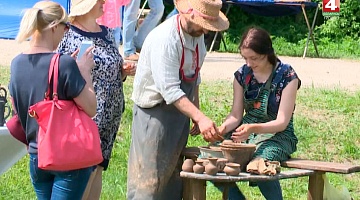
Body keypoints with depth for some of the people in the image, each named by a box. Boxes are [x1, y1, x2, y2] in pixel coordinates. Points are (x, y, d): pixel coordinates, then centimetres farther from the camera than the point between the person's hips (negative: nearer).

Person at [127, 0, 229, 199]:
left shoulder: (197, 34, 3)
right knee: (149, 182, -7)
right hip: (155, 113, -8)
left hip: (180, 110, 8)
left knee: (173, 179, 12)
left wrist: (196, 112, 15)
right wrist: (200, 117, -32)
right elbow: (170, 90, -27)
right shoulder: (164, 39, -24)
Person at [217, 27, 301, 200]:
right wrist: (222, 129, -17)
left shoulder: (287, 76, -11)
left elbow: (282, 122, -13)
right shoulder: (242, 75, 4)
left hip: (277, 135, -5)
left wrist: (253, 128, -31)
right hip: (246, 132, 5)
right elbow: (236, 115, 6)